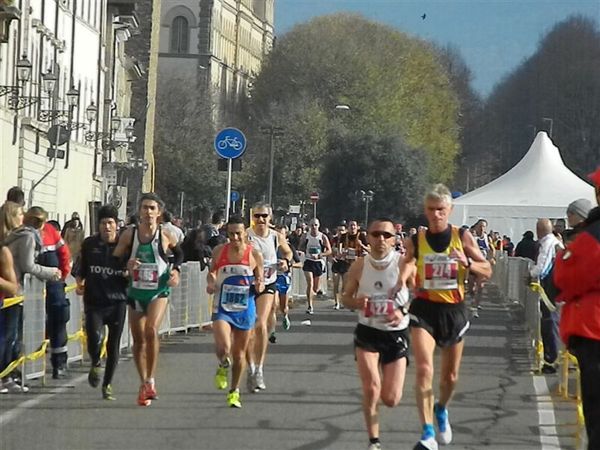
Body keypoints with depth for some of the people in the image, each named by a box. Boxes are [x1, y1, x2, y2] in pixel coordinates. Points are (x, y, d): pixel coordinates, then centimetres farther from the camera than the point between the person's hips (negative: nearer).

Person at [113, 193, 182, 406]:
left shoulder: (165, 236, -4)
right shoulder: (129, 234, -3)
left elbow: (179, 253, 16)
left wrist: (176, 269, 0)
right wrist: (126, 264, -16)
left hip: (159, 291, -2)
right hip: (136, 291, 2)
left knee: (151, 330, -24)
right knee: (138, 339, 7)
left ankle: (151, 380, -14)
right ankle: (143, 383, 23)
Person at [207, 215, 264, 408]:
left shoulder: (254, 255, -4)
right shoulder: (219, 251, -2)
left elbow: (260, 281, 6)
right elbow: (212, 272, 13)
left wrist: (259, 285, -17)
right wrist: (211, 282, -9)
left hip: (245, 310, 1)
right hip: (222, 308, -1)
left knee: (239, 354, 10)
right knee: (223, 348, -21)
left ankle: (234, 391, 29)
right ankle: (223, 367, 15)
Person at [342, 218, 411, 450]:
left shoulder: (403, 263, -11)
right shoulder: (360, 265, -4)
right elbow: (346, 297, 7)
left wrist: (403, 311, -24)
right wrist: (356, 302, -16)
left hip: (396, 333, 0)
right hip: (367, 332, 1)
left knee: (391, 399, 0)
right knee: (371, 388, -16)